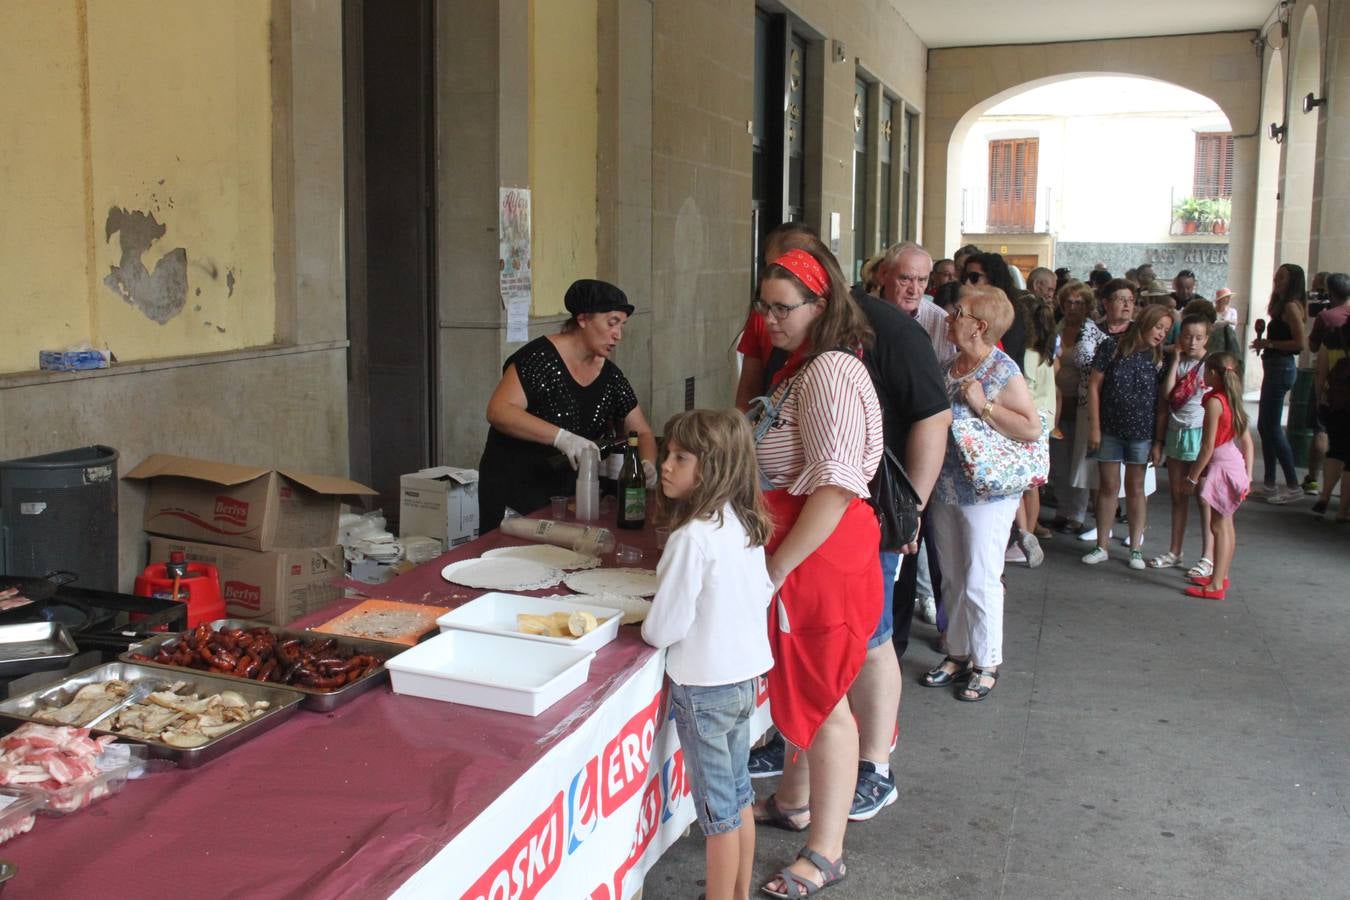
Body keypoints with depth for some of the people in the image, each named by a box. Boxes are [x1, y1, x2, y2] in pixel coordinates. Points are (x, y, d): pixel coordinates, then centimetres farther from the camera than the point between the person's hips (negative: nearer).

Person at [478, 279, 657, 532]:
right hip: (514, 490, -6)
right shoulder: (541, 357, -16)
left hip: (568, 490, 6)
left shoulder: (610, 375, 4)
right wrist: (561, 437, -36)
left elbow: (642, 432, 9)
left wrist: (647, 464, -14)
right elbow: (498, 411, -27)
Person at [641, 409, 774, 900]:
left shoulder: (692, 537, -24)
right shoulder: (745, 524, 0)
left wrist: (648, 627, 0)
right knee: (738, 796, 20)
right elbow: (761, 596, 10)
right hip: (744, 675, 8)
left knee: (719, 813, 5)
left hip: (705, 688, -8)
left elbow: (664, 628, -20)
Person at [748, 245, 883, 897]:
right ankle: (794, 802, 39)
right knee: (801, 684, 21)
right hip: (804, 547, 10)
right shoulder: (808, 367, 15)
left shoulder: (829, 372, -18)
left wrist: (776, 569, -23)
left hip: (824, 550, -10)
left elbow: (836, 487, -25)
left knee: (821, 696, -1)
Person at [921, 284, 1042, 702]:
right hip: (945, 490, 7)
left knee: (980, 581, -1)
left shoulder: (1004, 373, -14)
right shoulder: (948, 366, 7)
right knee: (952, 579, 15)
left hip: (985, 494, -7)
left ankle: (986, 664, 14)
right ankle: (958, 654, 28)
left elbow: (1032, 429, -20)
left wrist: (983, 405, -23)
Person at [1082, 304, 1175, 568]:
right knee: (1108, 487, 7)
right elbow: (1094, 386, -3)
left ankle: (1136, 549, 15)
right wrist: (1094, 426, -6)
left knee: (1135, 489, 8)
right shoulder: (1112, 348, -5)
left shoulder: (1157, 358, 0)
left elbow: (1163, 398, 3)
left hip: (1141, 433, 1)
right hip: (1109, 430, -1)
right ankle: (1101, 547, 16)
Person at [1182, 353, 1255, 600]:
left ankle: (1216, 586, -5)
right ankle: (1221, 576, 29)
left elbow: (1208, 447, -19)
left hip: (1222, 466, -9)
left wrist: (1192, 477, -13)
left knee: (1219, 526, -7)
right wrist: (1247, 476, 15)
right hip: (1236, 465, 9)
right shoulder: (1234, 401, 10)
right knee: (1226, 525, 18)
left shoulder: (1214, 401, -17)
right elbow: (1248, 444, 11)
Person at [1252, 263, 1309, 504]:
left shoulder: (1291, 306, -14)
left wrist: (1269, 343, -16)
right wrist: (1265, 341, 4)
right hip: (1275, 367, 10)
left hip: (1281, 367, -10)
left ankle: (1293, 485, -2)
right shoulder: (1283, 305, 15)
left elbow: (1301, 342, -22)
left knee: (1272, 427, -7)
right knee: (1265, 426, 13)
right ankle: (1270, 483, 19)